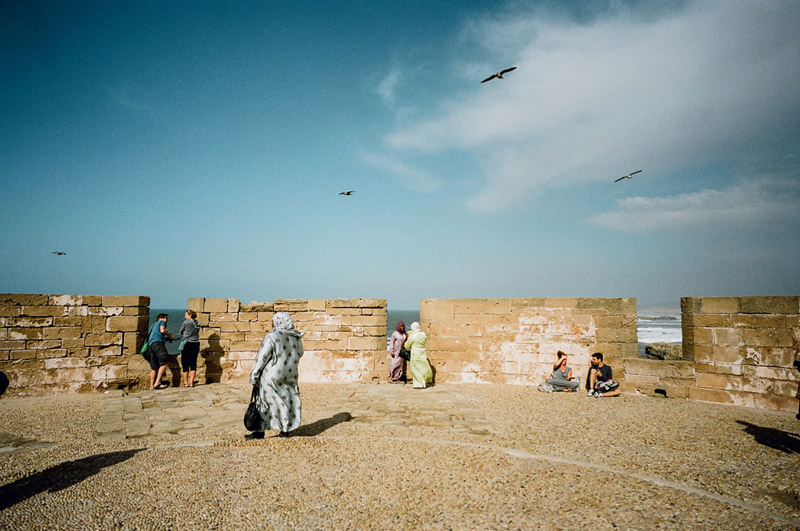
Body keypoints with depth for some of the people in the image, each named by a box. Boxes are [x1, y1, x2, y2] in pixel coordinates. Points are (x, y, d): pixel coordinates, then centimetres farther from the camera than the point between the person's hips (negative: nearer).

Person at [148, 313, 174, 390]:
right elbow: (162, 330, -6)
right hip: (157, 342, -9)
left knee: (154, 367, 7)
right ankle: (157, 383, -28)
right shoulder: (162, 322, 13)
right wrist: (170, 335, 9)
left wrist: (167, 338, 33)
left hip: (150, 344, 9)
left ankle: (151, 386, 3)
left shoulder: (154, 324, 35)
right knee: (164, 363, -17)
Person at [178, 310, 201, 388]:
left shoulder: (186, 322, -6)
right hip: (196, 344, 5)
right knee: (193, 363, 6)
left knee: (185, 364, 3)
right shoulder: (197, 323, 8)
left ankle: (186, 383, 4)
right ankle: (191, 382, 4)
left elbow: (180, 333, 6)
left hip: (187, 344, -5)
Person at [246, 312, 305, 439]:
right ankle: (285, 429, 21)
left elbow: (262, 358, -15)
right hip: (290, 375, 6)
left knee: (264, 400, 6)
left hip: (272, 374, -5)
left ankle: (261, 430, 9)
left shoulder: (272, 337, -17)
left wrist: (254, 376, -8)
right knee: (288, 399, 15)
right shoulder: (296, 337, 1)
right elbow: (299, 353, 13)